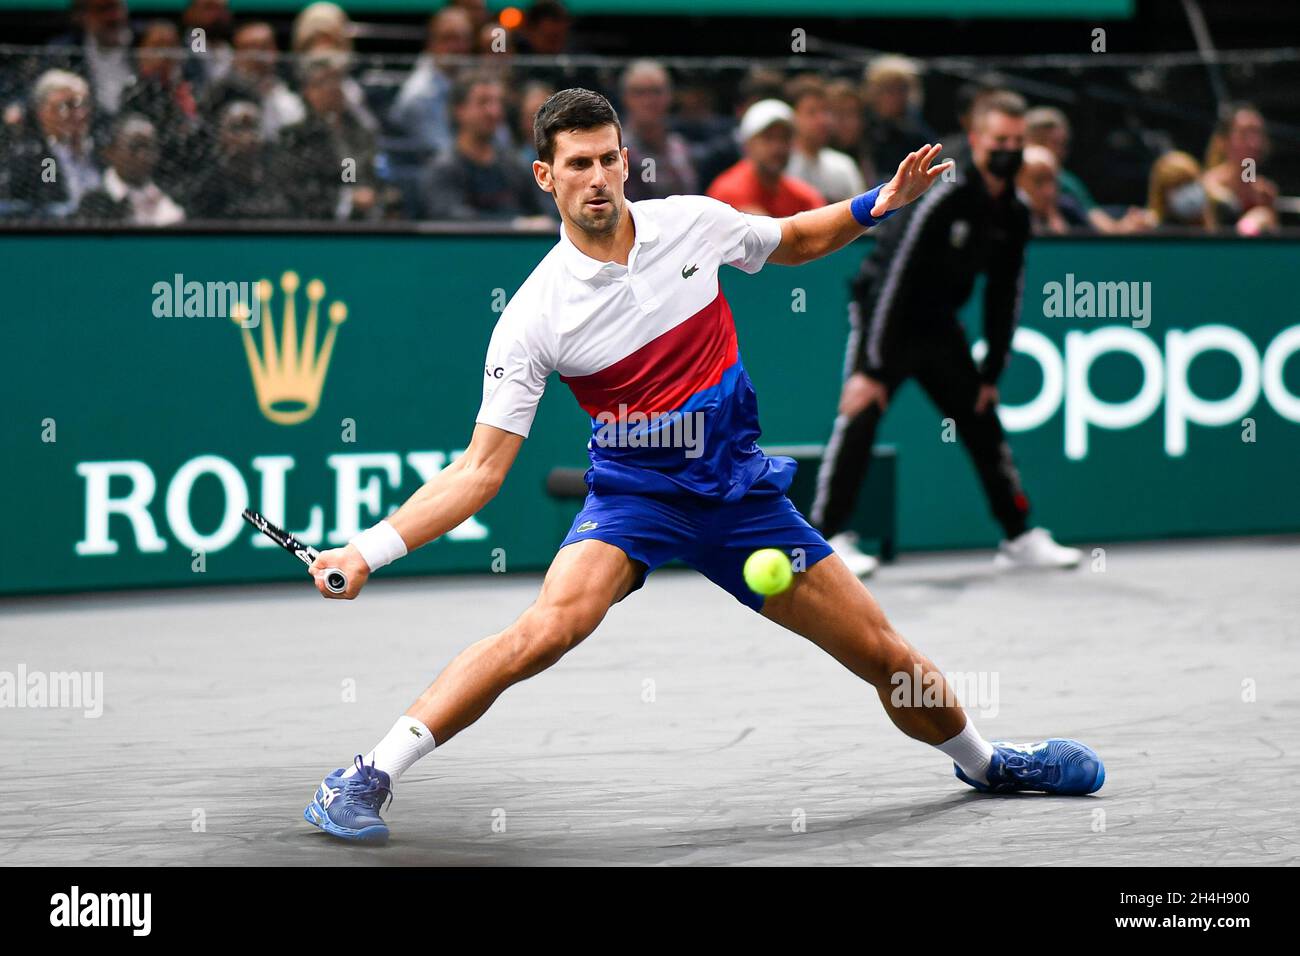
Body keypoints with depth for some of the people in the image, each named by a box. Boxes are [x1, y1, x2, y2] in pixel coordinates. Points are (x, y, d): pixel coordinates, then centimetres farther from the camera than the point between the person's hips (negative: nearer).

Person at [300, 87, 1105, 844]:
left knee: (888, 659, 5)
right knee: (554, 623, -33)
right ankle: (367, 779, -27)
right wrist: (368, 550, -23)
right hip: (634, 491, -3)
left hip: (742, 491, 3)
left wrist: (877, 204, 1)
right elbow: (481, 471, -13)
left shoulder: (696, 223, -5)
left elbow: (796, 241, 18)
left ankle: (985, 763, 36)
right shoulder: (534, 316, -14)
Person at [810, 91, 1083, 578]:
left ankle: (1020, 537, 18)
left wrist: (991, 373, 5)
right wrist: (871, 369, -29)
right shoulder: (942, 196, -25)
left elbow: (1004, 298, 9)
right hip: (884, 317, -7)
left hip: (939, 326, 7)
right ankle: (830, 535, -17)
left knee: (983, 423, 8)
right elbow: (893, 280, -27)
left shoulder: (1014, 216, -2)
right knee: (860, 415, -21)